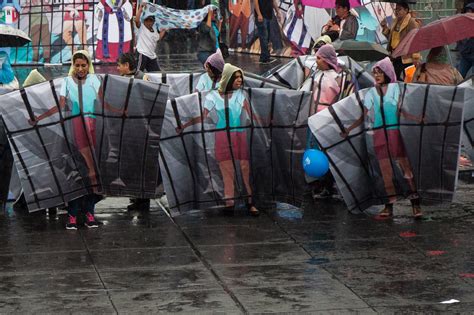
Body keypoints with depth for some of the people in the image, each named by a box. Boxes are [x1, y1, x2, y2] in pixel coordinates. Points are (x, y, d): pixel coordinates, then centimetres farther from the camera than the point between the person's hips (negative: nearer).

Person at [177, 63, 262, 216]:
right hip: (222, 136, -2)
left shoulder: (241, 94, 8)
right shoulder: (214, 96, 1)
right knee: (227, 171, -3)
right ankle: (229, 202, 0)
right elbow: (202, 116, 1)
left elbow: (251, 114, 5)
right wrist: (184, 126, -6)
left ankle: (250, 202, -2)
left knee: (246, 168, -6)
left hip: (240, 135, 2)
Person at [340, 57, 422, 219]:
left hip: (395, 132, -3)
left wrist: (417, 119, -18)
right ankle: (389, 205, 2)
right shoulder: (371, 93, 13)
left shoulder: (395, 88, 6)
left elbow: (401, 110, -2)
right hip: (378, 134, 3)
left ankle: (415, 204, -7)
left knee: (405, 166, -7)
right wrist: (348, 129, 6)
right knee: (385, 170, 1)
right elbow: (364, 116, 12)